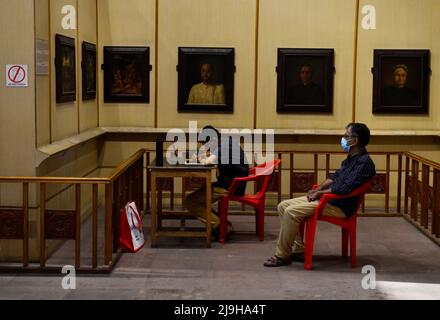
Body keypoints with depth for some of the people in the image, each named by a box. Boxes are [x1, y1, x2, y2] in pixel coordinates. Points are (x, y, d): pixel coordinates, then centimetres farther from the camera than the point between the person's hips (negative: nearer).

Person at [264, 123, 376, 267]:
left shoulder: (364, 162, -17)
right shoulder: (352, 157, 14)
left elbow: (345, 189, -25)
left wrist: (319, 193, -13)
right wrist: (318, 189, 6)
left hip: (339, 206, -10)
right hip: (328, 198, 10)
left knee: (291, 212, -22)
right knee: (283, 206, 2)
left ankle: (282, 256, -9)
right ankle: (299, 250, 4)